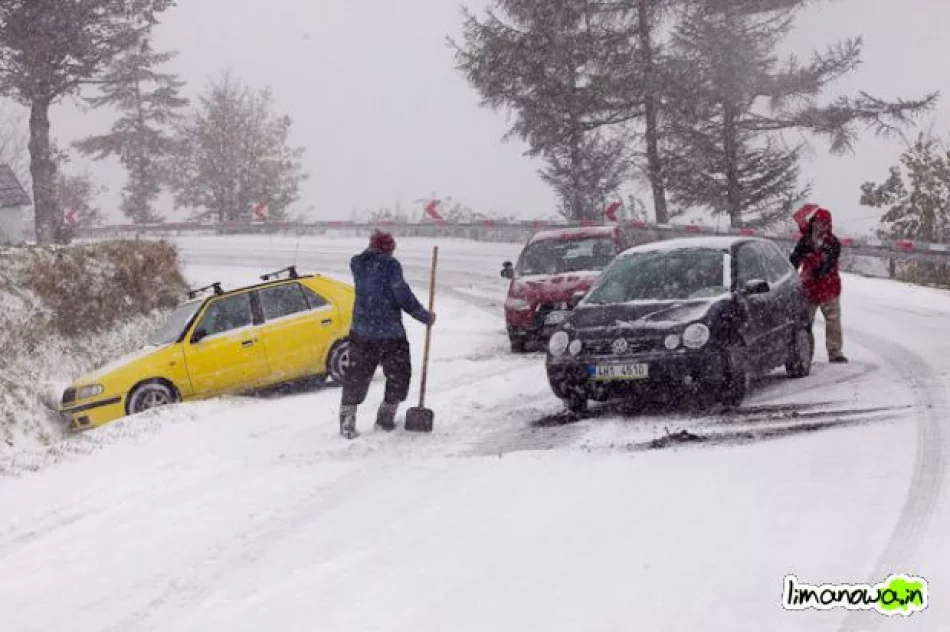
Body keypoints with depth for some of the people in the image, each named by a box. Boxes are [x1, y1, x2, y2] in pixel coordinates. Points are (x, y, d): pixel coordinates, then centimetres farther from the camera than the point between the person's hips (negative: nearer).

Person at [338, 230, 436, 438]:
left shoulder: (357, 264, 3)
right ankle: (385, 418, 18)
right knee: (398, 375, 14)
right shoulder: (390, 264, -13)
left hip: (361, 331, 5)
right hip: (390, 333, -5)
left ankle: (347, 422, 7)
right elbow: (403, 296, -15)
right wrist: (425, 316, -3)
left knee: (357, 376, 12)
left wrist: (373, 247, 22)